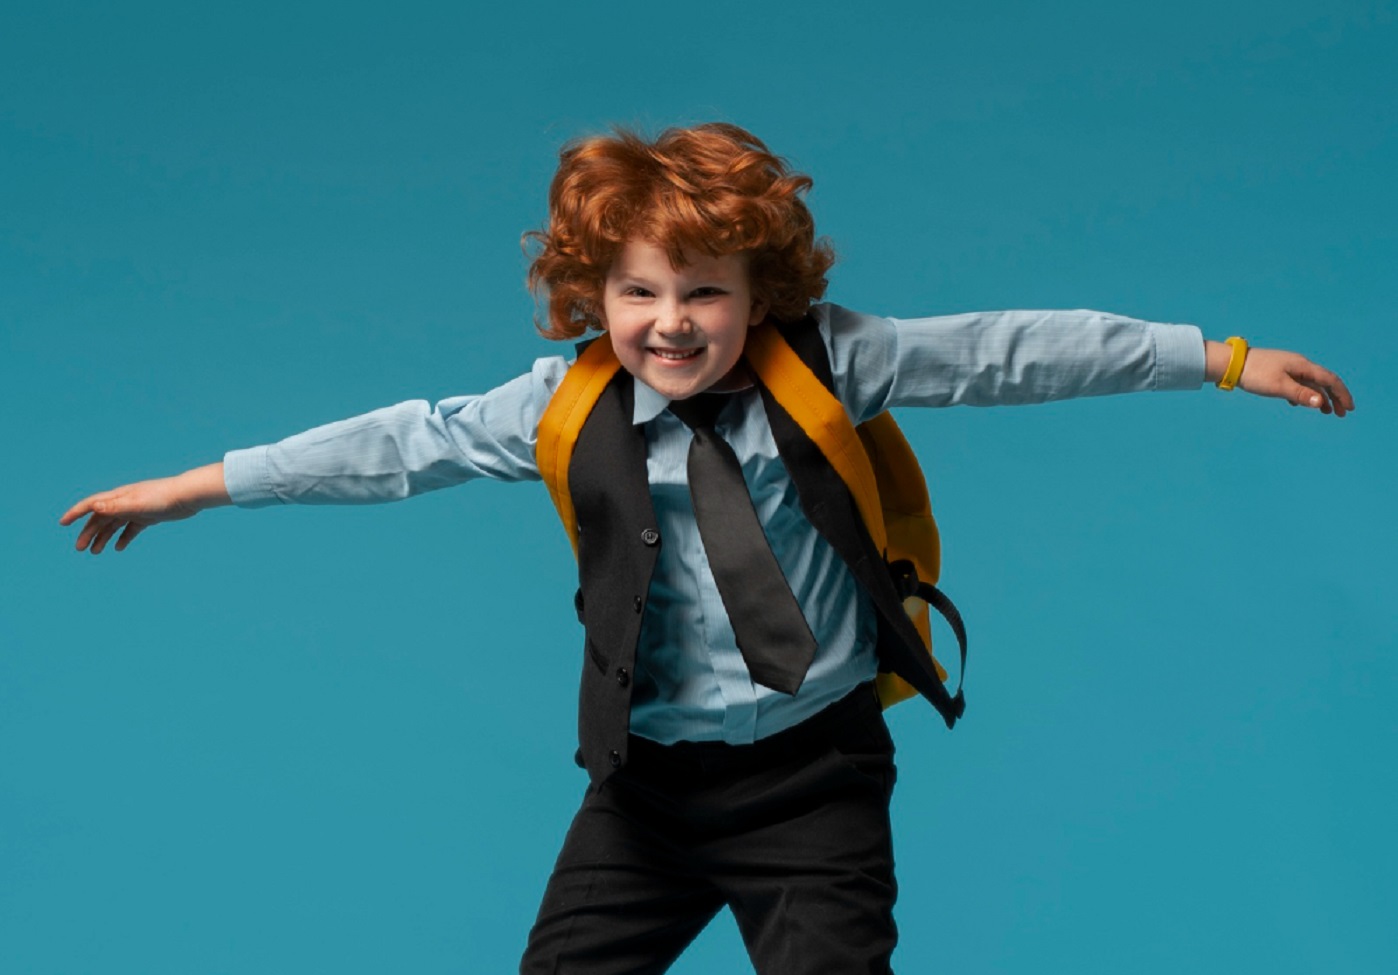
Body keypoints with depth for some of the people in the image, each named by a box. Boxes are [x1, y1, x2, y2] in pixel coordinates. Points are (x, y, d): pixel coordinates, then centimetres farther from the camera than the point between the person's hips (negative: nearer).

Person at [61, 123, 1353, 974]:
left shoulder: (826, 367, -9)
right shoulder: (565, 407, -4)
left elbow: (1002, 353, -9)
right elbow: (408, 444, -1)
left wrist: (1221, 359, -8)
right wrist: (194, 486, 1)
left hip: (815, 777, -2)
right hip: (652, 781, 3)